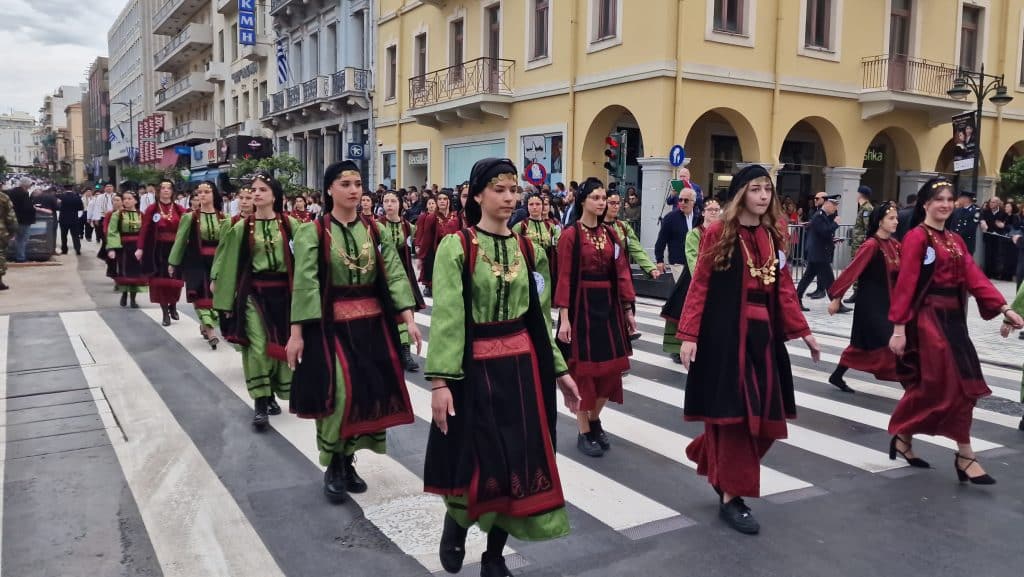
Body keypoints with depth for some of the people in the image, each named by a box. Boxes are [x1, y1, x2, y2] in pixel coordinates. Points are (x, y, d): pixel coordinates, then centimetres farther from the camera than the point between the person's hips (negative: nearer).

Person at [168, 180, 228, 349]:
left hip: (217, 262, 2)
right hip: (196, 262, -2)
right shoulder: (189, 217, 1)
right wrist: (172, 262, 4)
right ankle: (211, 330, -15)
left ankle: (205, 325, 27)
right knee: (201, 295, -11)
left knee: (215, 294, 6)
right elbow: (180, 241, 4)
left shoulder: (223, 218, 4)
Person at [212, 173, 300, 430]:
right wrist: (222, 294, 1)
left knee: (280, 343, 10)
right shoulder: (242, 227, 1)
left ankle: (271, 395, 27)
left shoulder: (290, 224, 0)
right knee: (257, 346, -8)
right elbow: (229, 262, 3)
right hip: (253, 293, -1)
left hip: (282, 291, 1)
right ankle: (260, 402, -1)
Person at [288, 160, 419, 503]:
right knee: (338, 391, -11)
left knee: (368, 390, 6)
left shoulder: (374, 229, 4)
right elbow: (303, 285, -9)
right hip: (331, 323, -4)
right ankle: (333, 467, 10)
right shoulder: (313, 232, -6)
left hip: (372, 322, 4)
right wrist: (296, 332, -12)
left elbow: (394, 274, -1)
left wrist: (408, 318, -10)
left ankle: (348, 461, 25)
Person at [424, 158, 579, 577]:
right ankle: (456, 521, 34)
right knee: (476, 460, 0)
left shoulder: (528, 249, 8)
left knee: (520, 458, 6)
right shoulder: (456, 246, -7)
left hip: (523, 365, 5)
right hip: (474, 366, -5)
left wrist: (558, 370, 10)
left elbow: (539, 317, 11)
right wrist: (440, 379, -20)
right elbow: (446, 317, -14)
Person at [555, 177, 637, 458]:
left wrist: (628, 310, 4)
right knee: (583, 368, 3)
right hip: (581, 306, -5)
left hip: (608, 305, 6)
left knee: (610, 367, 9)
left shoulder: (611, 234, 8)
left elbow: (622, 272, 7)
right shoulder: (570, 235, -9)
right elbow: (564, 278, -12)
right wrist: (564, 317, -17)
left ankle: (594, 418, 31)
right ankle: (584, 432, 15)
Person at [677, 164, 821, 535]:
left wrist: (803, 331, 11)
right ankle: (731, 496, 10)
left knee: (762, 413, 10)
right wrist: (688, 335, -15)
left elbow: (784, 289, 14)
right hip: (725, 331, -6)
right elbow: (699, 286, -9)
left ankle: (713, 461, 34)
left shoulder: (775, 235, 10)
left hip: (764, 333, 6)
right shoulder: (718, 233, -6)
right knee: (734, 411, -2)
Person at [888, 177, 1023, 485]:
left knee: (930, 385, 11)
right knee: (956, 383, -8)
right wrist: (899, 327, -19)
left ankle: (903, 437, 26)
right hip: (928, 318, -8)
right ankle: (965, 455, 1)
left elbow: (975, 278, 5)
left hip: (952, 318, 8)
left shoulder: (955, 240, 14)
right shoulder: (917, 237, -10)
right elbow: (905, 285, -15)